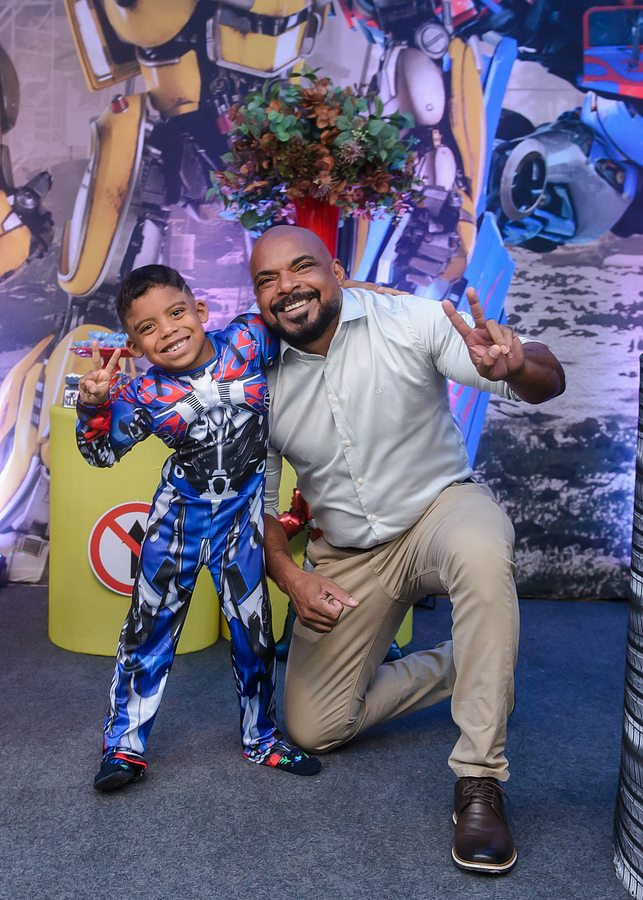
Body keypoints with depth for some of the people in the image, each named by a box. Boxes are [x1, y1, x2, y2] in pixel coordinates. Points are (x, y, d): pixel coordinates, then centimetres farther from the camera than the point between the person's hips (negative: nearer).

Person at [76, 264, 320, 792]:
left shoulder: (249, 340, -14)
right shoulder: (145, 397, -14)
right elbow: (101, 452, -4)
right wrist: (94, 406, -22)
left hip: (243, 509, 0)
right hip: (180, 509, 0)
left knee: (252, 620, 7)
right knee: (151, 619, 6)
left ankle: (261, 735, 28)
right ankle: (126, 742, 21)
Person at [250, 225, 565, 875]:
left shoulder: (409, 322, -15)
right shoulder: (262, 383, -5)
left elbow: (549, 383, -21)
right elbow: (258, 505, 5)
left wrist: (515, 366, -45)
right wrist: (289, 576, -13)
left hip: (439, 507, -3)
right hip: (347, 558, 4)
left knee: (482, 554, -41)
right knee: (313, 731, 1)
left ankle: (479, 784, -25)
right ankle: (457, 668, 23)